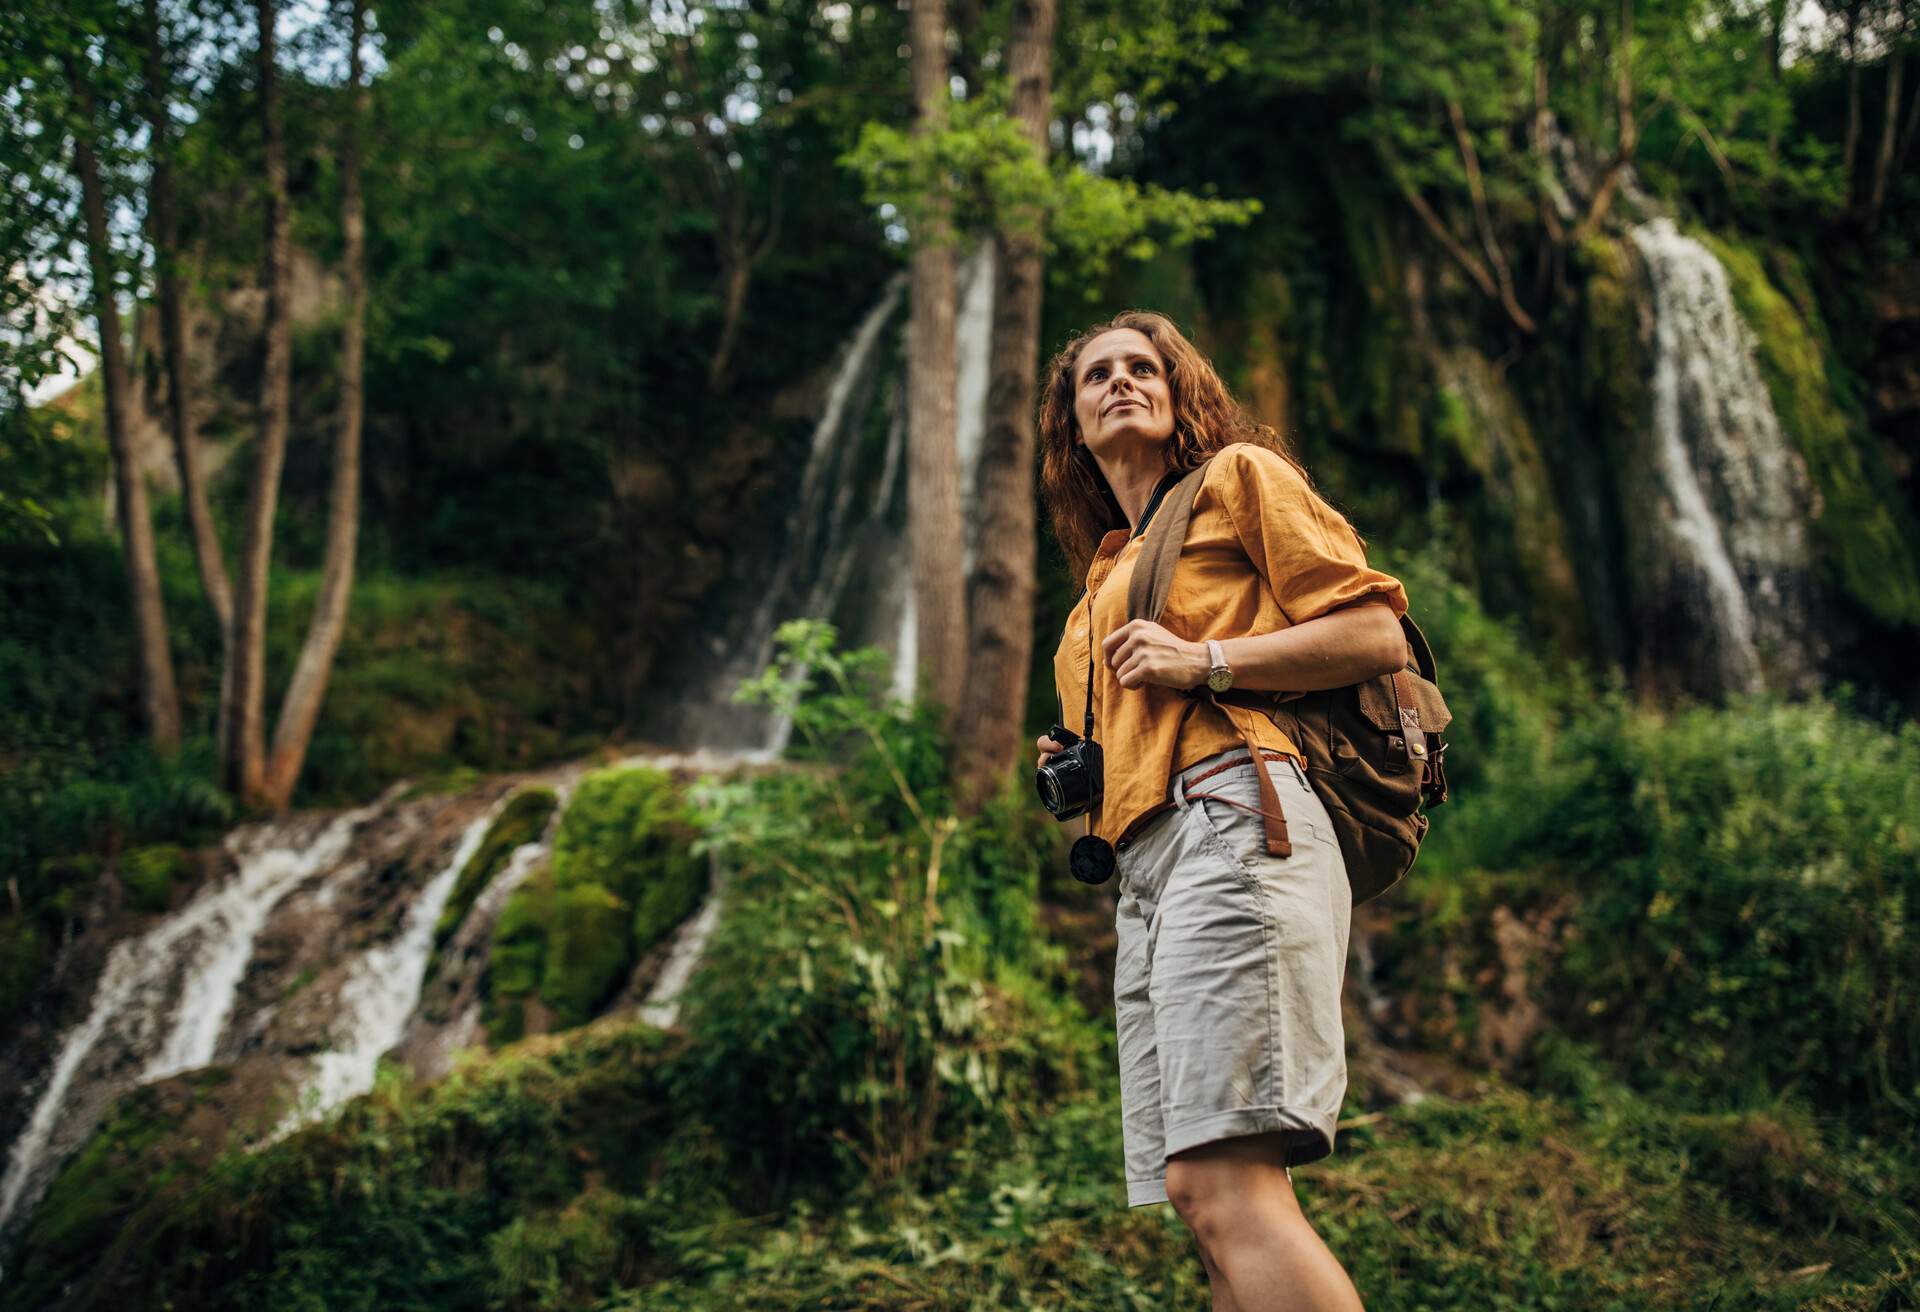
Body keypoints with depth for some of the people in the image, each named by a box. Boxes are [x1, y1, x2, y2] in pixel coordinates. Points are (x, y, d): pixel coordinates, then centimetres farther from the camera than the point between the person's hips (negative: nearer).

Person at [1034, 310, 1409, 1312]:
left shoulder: (1238, 477, 12)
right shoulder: (1105, 572, 32)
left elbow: (1378, 633, 1)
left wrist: (1204, 662, -8)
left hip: (1232, 820, -8)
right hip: (1143, 869, 8)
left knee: (1223, 1185, -23)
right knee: (1211, 1210, -2)